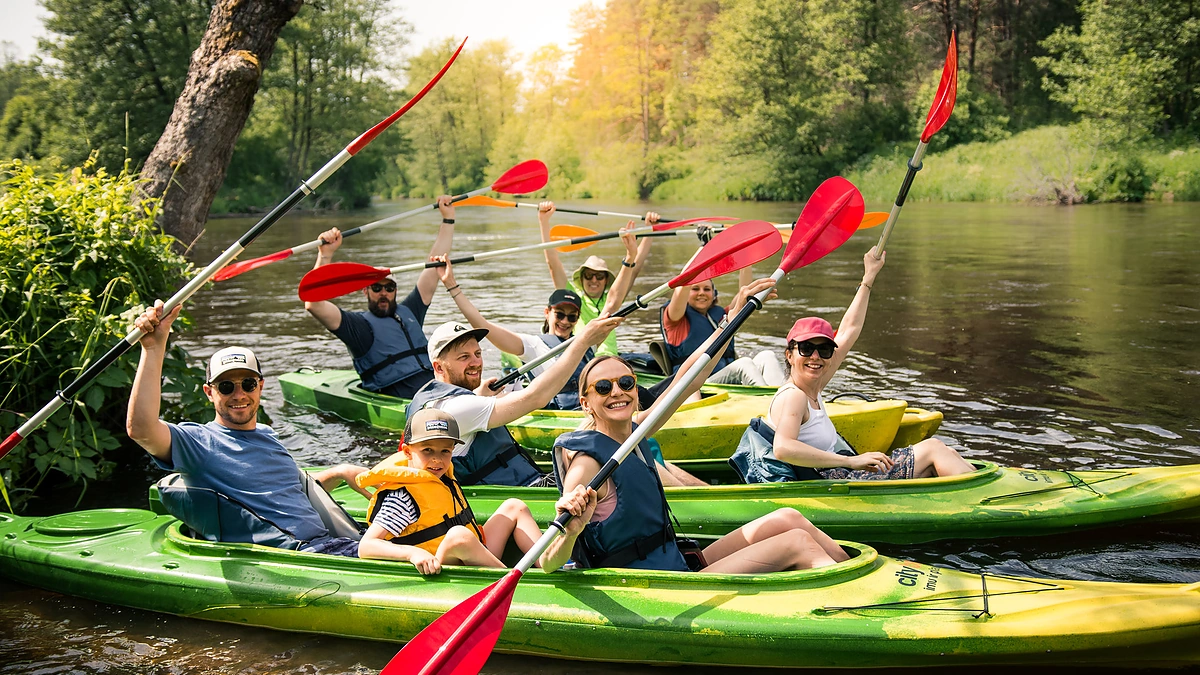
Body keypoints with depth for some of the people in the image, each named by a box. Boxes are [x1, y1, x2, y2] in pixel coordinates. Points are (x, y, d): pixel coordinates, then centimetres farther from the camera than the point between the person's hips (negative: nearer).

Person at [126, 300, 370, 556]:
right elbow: (140, 428, -21)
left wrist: (339, 473, 17)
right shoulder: (200, 442, -2)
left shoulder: (268, 436, 22)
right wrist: (153, 347, -23)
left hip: (325, 540, 8)